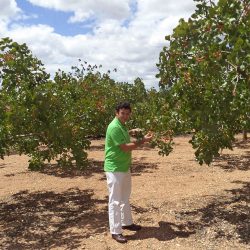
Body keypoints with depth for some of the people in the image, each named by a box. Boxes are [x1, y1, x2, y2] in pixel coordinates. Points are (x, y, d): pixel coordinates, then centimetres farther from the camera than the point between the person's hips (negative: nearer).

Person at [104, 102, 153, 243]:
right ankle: (115, 231, 8)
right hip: (115, 169, -10)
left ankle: (127, 223, 37)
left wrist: (131, 132, 18)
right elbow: (125, 147, -24)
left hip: (125, 167, 10)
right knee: (115, 200, -1)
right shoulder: (114, 127, -21)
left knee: (125, 198, 21)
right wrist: (143, 141, -19)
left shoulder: (122, 125, 10)